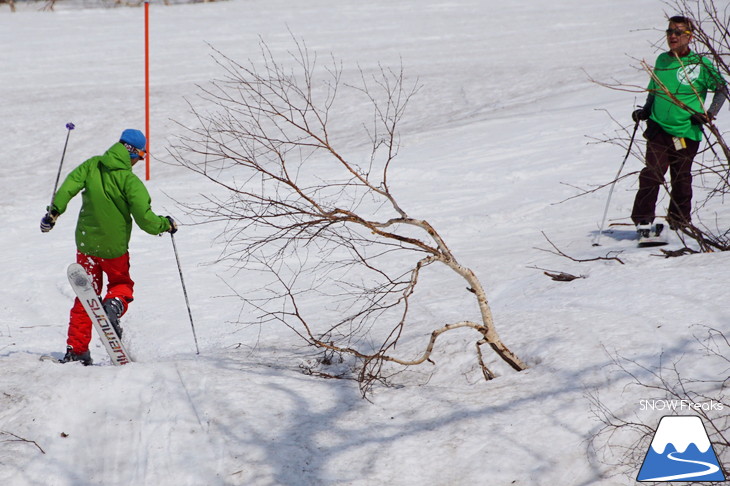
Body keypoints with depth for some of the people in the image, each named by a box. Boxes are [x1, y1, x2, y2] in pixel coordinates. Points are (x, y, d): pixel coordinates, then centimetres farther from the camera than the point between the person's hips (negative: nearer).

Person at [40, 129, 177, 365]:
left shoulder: (92, 166, -4)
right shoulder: (130, 181, -16)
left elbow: (69, 186, -14)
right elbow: (145, 219, -18)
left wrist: (54, 211, -11)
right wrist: (165, 224, -1)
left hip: (86, 243, 4)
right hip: (114, 246, -4)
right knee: (121, 284, 21)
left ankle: (76, 349, 13)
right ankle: (114, 304, -15)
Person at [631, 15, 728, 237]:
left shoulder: (700, 64, -2)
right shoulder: (661, 60, 9)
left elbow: (722, 88, 6)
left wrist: (710, 113, -5)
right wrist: (645, 111, 9)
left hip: (687, 132, -2)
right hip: (659, 128, 2)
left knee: (681, 179, 5)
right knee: (652, 173, -12)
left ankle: (680, 222, 21)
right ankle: (643, 220, -8)